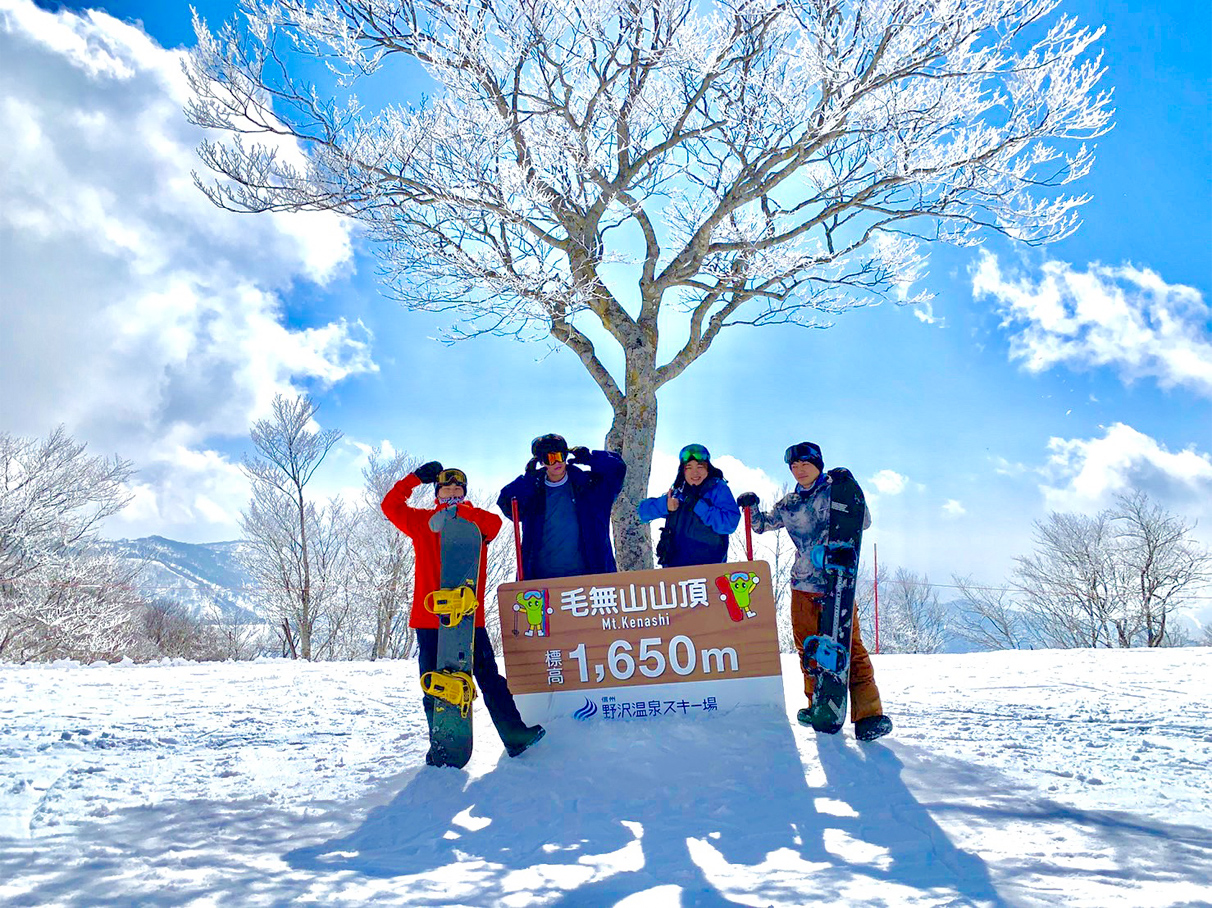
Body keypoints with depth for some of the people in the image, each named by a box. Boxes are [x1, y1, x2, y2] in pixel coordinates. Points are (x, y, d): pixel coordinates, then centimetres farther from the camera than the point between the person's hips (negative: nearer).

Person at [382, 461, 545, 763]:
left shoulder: (477, 521, 9)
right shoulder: (422, 521, 12)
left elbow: (494, 523, -11)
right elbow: (391, 505, 6)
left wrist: (460, 510, -23)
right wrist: (417, 477, 0)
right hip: (430, 617, 1)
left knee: (490, 679, -2)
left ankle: (515, 737, 0)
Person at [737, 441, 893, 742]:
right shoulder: (788, 504, 15)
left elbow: (863, 521, -5)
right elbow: (762, 524, 26)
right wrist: (752, 507, 6)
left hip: (838, 583, -5)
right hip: (803, 586, 5)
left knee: (850, 646, -13)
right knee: (808, 649, 10)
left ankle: (868, 714, -13)